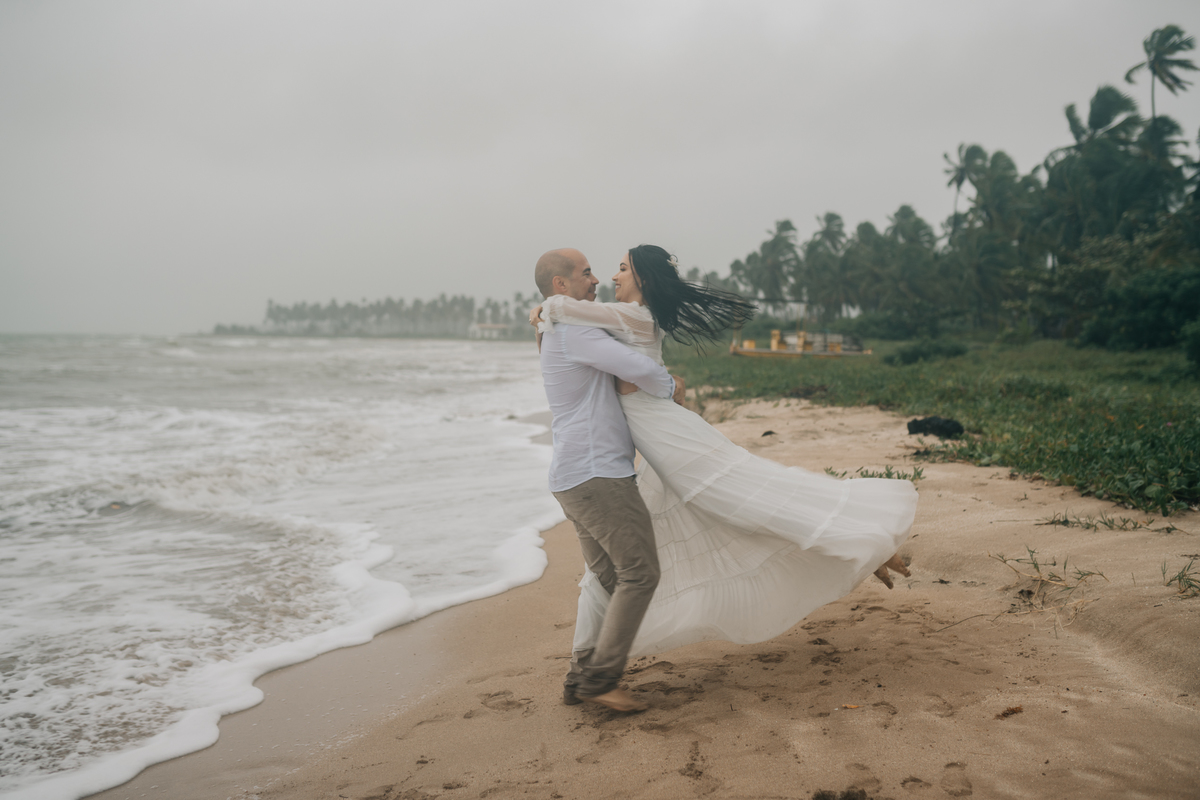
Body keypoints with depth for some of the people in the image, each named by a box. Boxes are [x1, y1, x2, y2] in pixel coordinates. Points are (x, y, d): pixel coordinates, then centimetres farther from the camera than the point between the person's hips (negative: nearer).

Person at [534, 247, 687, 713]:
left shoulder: (556, 337, 23)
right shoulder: (572, 330, -10)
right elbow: (641, 371, -19)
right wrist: (668, 388, 2)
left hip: (577, 480, 10)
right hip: (597, 474, -10)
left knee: (609, 581, 12)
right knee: (639, 572, -8)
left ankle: (581, 680, 12)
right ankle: (599, 679, -6)